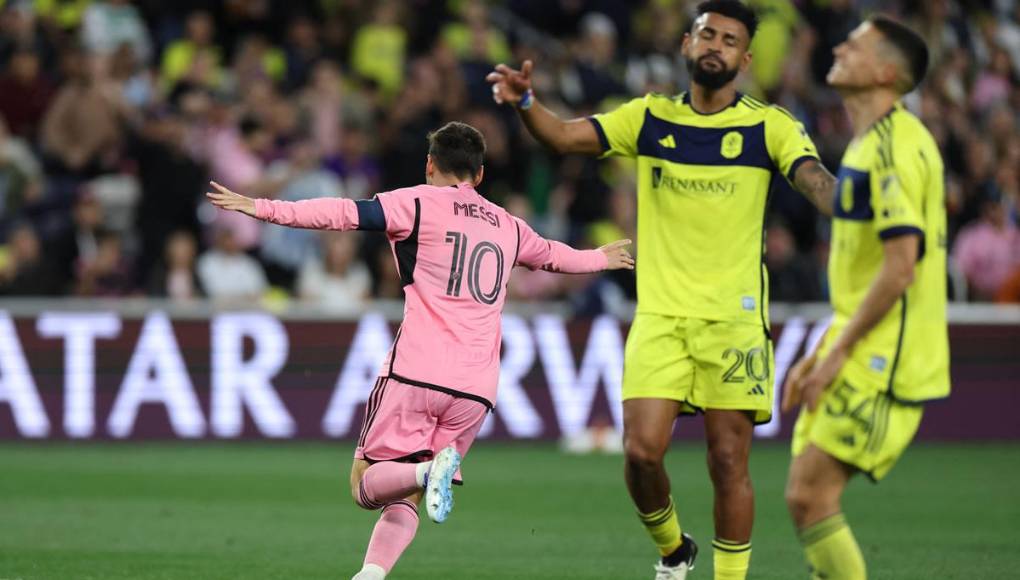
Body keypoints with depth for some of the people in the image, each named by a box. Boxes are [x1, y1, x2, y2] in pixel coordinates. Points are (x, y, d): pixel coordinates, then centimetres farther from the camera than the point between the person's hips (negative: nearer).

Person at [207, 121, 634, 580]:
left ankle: (428, 471, -28)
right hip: (477, 388, 5)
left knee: (366, 484, 2)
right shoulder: (508, 227, 21)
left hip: (415, 374, -4)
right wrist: (600, 258, 61)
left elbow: (346, 214, -8)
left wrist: (263, 209, -8)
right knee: (404, 501, 9)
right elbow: (553, 256, 40)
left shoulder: (418, 203, 4)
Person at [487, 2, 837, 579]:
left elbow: (816, 179, -16)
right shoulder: (650, 118, 7)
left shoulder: (769, 126, -1)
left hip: (734, 318, -2)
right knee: (642, 450, -8)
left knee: (728, 461, -3)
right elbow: (565, 135, 0)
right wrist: (526, 102, -21)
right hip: (660, 315, 2)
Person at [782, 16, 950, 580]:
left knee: (810, 495, -13)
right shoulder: (869, 144, 18)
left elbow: (900, 264, -22)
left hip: (884, 364, -10)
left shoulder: (894, 146, -15)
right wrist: (821, 353, 20)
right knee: (808, 497, 7)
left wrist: (839, 351, -17)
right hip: (865, 358, 10)